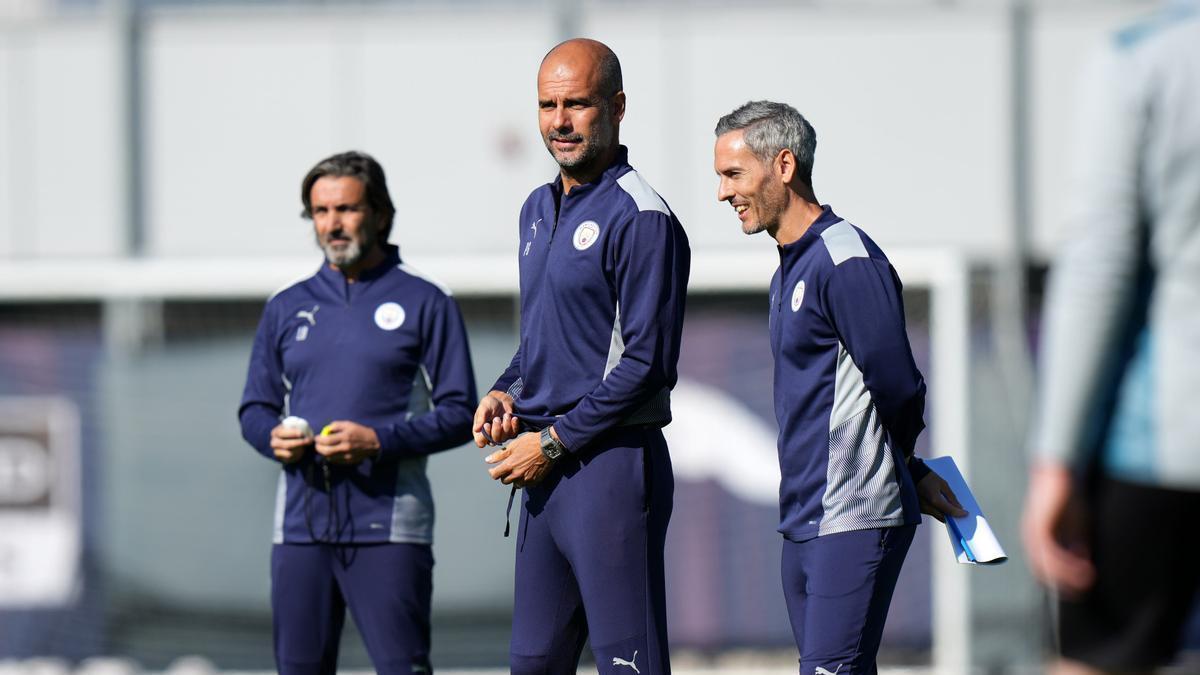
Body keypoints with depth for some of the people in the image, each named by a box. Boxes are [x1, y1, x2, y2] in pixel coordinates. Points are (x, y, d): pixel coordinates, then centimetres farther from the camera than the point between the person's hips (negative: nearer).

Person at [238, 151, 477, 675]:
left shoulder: (425, 304, 4)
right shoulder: (287, 309, 17)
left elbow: (459, 414, 0)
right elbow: (255, 408, 21)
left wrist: (379, 441, -14)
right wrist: (274, 437, -3)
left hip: (388, 522, -4)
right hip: (301, 521, 4)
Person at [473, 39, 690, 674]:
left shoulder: (641, 218, -11)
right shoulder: (539, 209, 16)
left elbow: (647, 364, -16)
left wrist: (553, 442, -14)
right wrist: (507, 391, 7)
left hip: (612, 466, -9)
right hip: (545, 476, 9)